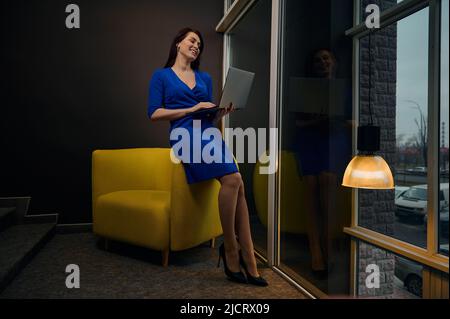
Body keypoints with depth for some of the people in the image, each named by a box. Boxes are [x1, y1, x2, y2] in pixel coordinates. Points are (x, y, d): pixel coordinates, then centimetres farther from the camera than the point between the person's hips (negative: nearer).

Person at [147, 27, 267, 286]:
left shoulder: (205, 77, 24)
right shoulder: (162, 75, 12)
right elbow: (154, 113, 0)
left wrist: (225, 110, 0)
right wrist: (191, 109, -7)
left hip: (210, 133, 5)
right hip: (186, 136, -5)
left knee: (238, 186, -15)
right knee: (232, 179, -26)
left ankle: (250, 265, -10)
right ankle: (231, 250, -9)